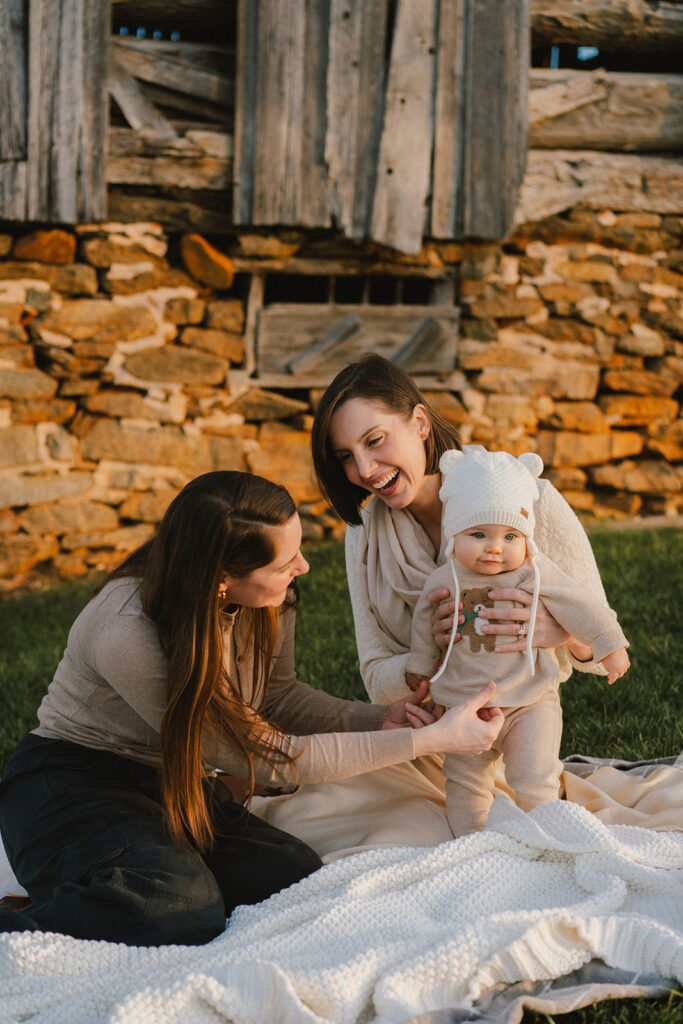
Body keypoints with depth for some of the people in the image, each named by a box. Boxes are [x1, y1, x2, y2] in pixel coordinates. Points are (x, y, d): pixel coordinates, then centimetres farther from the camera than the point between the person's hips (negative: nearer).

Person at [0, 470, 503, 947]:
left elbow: (275, 694, 12)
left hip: (179, 788, 8)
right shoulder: (130, 635, -31)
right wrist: (430, 739, -24)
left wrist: (377, 719, -7)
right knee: (183, 908, -36)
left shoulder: (268, 600, -9)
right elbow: (272, 758, -26)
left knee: (300, 879, -20)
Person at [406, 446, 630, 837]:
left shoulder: (537, 574, -12)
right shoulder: (442, 583, -4)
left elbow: (580, 608, -4)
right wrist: (420, 673, 20)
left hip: (530, 702, -3)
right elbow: (425, 630, 12)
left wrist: (609, 645, -3)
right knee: (465, 785, 12)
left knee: (534, 783, -7)